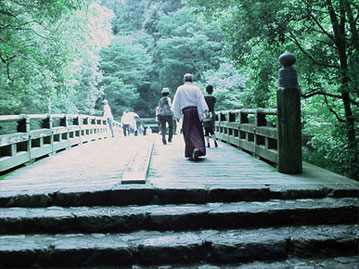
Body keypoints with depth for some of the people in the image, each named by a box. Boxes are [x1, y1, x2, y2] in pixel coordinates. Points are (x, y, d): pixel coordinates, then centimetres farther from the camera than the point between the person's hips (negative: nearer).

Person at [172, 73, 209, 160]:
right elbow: (201, 99, -7)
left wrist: (177, 115, 11)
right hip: (195, 110, 1)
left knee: (189, 132, -3)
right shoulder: (195, 88, 7)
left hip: (186, 111, -1)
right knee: (197, 131, 12)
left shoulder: (180, 89, 8)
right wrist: (205, 110, -16)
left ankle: (194, 148, -24)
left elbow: (176, 103, 6)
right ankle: (200, 149, 10)